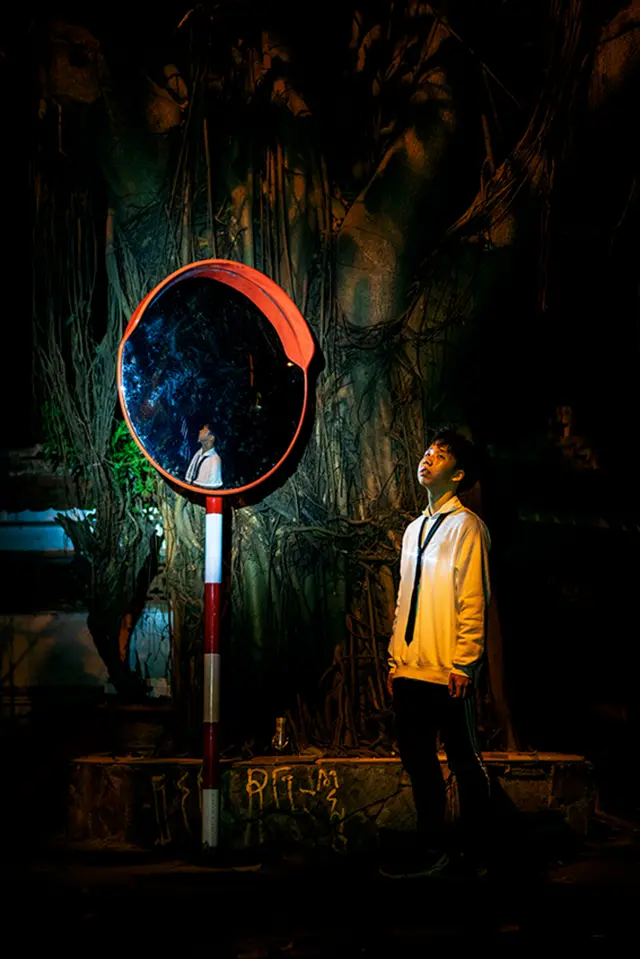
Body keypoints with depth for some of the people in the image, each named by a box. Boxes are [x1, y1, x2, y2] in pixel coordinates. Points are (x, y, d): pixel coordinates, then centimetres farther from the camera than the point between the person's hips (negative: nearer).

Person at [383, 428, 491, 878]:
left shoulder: (466, 525, -5)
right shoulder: (414, 529, 17)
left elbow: (474, 600, -11)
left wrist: (463, 663, -15)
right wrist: (396, 660, 14)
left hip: (449, 673, -7)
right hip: (411, 672, 7)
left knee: (466, 763, 2)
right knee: (418, 761, 10)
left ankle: (475, 855, 12)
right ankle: (432, 850, 20)